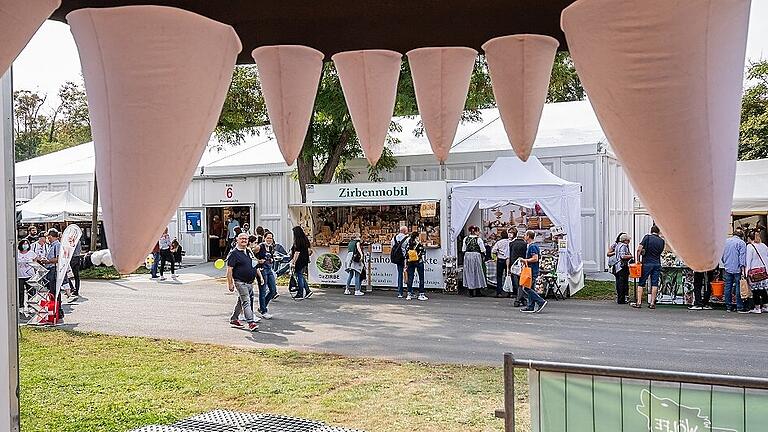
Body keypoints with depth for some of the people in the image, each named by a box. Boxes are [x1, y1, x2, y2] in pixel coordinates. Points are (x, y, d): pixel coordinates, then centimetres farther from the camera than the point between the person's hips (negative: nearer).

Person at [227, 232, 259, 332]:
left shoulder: (249, 251, 13)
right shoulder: (234, 253, -10)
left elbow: (254, 263, 31)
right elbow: (229, 269, -13)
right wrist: (230, 283, -16)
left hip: (250, 282, 8)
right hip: (241, 282, -8)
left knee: (241, 301, 17)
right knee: (246, 302, -11)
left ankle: (234, 319, 31)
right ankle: (251, 323, -13)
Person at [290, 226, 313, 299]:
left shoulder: (297, 241, -17)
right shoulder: (306, 240, 8)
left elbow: (297, 253, -20)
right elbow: (309, 250, 15)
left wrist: (293, 262, -19)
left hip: (299, 261, -9)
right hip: (305, 260, 9)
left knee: (299, 277, 0)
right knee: (301, 276, 17)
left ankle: (300, 294, 5)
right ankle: (307, 290, 15)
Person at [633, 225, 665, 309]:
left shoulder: (647, 237, -4)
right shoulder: (662, 241, 7)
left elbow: (639, 249, -12)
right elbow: (660, 252, 13)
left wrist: (638, 260, -4)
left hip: (647, 263, -3)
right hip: (657, 264, 3)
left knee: (641, 283, 3)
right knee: (654, 284, 4)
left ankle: (638, 302, 0)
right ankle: (652, 303, 3)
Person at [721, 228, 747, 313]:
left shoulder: (726, 241, 11)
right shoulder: (741, 243, -6)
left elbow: (722, 255, 19)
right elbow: (742, 256, -13)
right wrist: (743, 266, -14)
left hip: (727, 268, 5)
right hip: (737, 269, -5)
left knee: (728, 287, 7)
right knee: (738, 287, -2)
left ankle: (728, 306, 11)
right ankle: (740, 307, 1)